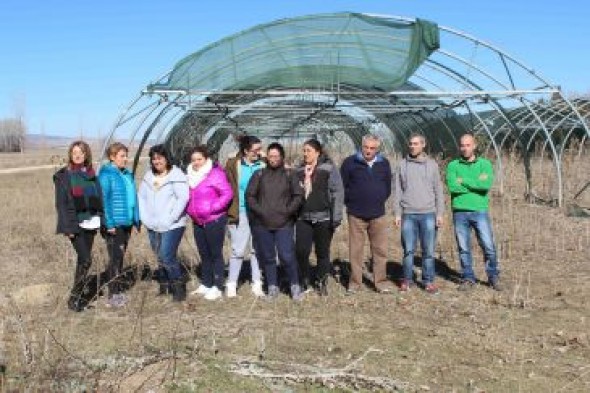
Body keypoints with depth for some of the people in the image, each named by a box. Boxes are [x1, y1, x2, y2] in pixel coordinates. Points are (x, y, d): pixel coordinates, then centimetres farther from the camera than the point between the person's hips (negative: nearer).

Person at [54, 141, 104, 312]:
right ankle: (74, 298, -1)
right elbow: (61, 203, -7)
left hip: (90, 223, 5)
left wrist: (100, 220, 6)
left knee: (83, 260, 10)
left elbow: (98, 198, 13)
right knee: (86, 260, -12)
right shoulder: (63, 175, -2)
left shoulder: (91, 174, 12)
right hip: (75, 224, -5)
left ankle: (81, 294, 19)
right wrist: (68, 226, -13)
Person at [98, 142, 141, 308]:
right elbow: (103, 199, -14)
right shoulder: (106, 174, -9)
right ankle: (113, 295, 3)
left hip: (127, 222, 7)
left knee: (120, 257, 14)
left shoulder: (127, 174, 13)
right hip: (114, 224, -7)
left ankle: (119, 290, 23)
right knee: (115, 258, -5)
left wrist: (136, 219, 11)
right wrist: (109, 223, -19)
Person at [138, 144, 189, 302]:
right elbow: (141, 196, 14)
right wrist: (145, 217, 2)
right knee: (161, 258, 14)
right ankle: (165, 286, 29)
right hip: (153, 226, 7)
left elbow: (183, 198, -17)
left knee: (166, 257, -13)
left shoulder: (176, 175, -10)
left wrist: (170, 219, -18)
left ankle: (179, 287, 2)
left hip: (172, 226, -6)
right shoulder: (148, 176, 11)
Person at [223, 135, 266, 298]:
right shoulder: (233, 164, -2)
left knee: (257, 249, 9)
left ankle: (257, 284, 19)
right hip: (240, 213, -2)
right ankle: (231, 284, 14)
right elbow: (227, 189, -2)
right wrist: (231, 212, -5)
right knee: (238, 250, 2)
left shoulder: (263, 165, 3)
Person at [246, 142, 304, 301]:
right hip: (262, 224, 2)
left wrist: (288, 210, -8)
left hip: (284, 224, -2)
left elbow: (298, 195, 3)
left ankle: (295, 286, 8)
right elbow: (249, 195, 6)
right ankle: (272, 288, 19)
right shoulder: (259, 174, 8)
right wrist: (259, 211, -6)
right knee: (267, 257, 8)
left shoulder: (289, 174, 6)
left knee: (287, 256, -8)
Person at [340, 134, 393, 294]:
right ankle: (354, 282, 15)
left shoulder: (384, 163, 7)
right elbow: (341, 186, 2)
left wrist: (379, 201, 11)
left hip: (378, 214, 2)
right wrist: (350, 202, 2)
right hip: (356, 215, -2)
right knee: (355, 250, 5)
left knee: (380, 250, 5)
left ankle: (381, 282, 15)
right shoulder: (350, 162, -3)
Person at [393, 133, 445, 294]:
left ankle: (428, 281, 11)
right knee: (408, 249, 3)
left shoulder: (432, 164, 7)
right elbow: (397, 191, 6)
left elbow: (438, 191, 7)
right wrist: (397, 213, 0)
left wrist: (440, 213, 1)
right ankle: (407, 280, 14)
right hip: (408, 214, 0)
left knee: (428, 250, 2)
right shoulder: (402, 165, 7)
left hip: (428, 214, 0)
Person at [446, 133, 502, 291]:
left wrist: (463, 181, -10)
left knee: (489, 246, -1)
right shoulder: (453, 166, 6)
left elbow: (487, 184, -13)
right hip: (460, 212, 1)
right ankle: (468, 278, 18)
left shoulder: (485, 164, 5)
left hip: (480, 211, 0)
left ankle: (493, 277, 16)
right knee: (464, 248, 6)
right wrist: (476, 185, -9)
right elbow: (452, 186, -12)